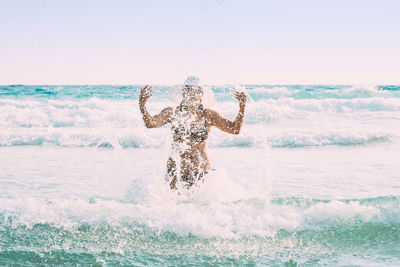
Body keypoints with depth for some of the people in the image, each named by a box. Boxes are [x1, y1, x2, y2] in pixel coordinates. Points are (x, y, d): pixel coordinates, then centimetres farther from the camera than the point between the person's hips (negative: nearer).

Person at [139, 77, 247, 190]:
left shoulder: (208, 115, -1)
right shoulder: (173, 113, -1)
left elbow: (235, 129, -6)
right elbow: (150, 123, -14)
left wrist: (242, 107, -20)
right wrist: (142, 105, -31)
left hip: (201, 168, 0)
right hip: (176, 168, 0)